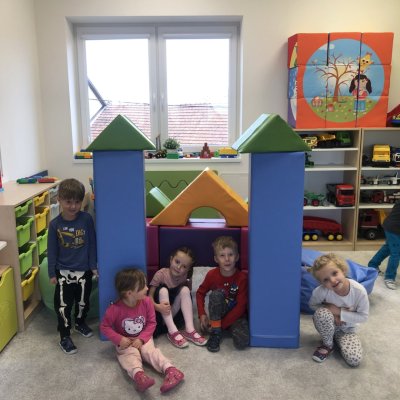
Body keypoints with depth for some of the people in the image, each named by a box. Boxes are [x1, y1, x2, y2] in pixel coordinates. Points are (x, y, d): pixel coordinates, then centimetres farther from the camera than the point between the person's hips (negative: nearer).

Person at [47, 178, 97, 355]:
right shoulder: (55, 224, -10)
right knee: (63, 305, 3)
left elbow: (92, 243, -4)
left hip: (84, 270, 1)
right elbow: (52, 250, -3)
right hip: (63, 272, -1)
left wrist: (93, 265, -3)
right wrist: (52, 273, -2)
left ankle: (80, 323, 45)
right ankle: (64, 337, 19)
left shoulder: (86, 219, -12)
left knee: (83, 301, 18)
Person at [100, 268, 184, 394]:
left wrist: (142, 339, -17)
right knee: (131, 354, -29)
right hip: (125, 342, -2)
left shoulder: (146, 301, -13)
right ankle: (138, 375, -55)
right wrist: (119, 339, -21)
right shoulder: (115, 309, -23)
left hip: (143, 338, 2)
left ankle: (170, 370, -41)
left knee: (150, 350, -24)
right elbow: (104, 326, -11)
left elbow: (152, 323, -5)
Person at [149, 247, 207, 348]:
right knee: (163, 289, -29)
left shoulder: (186, 278, -5)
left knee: (184, 289, -21)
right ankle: (172, 331, -32)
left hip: (175, 312, 2)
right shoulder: (161, 274, -16)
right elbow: (150, 296, -18)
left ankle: (189, 330, -26)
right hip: (160, 312, -2)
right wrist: (157, 306, -38)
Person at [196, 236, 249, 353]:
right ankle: (216, 333, -18)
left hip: (236, 315, -2)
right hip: (218, 313, 2)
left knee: (242, 342, -31)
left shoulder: (242, 277, -18)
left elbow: (241, 306, -17)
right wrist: (202, 314, -9)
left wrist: (222, 324, -19)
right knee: (216, 294, -32)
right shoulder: (212, 275, -11)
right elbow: (200, 293, 4)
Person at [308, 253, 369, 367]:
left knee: (355, 360, -22)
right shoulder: (320, 291, -31)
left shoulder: (359, 291, -29)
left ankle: (338, 339, 10)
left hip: (347, 329, 0)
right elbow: (312, 305, -8)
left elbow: (363, 316, -16)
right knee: (321, 313, -35)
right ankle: (328, 344, -7)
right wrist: (328, 310, -27)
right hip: (328, 325, 0)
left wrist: (339, 312, -26)